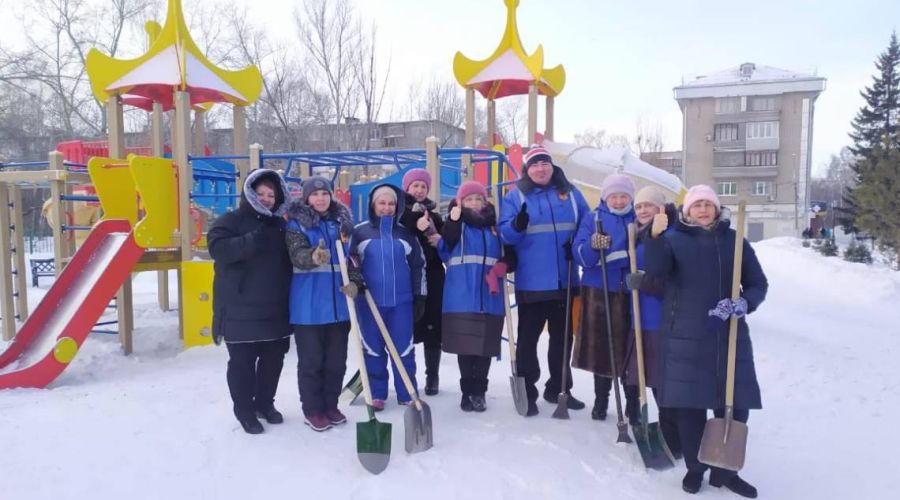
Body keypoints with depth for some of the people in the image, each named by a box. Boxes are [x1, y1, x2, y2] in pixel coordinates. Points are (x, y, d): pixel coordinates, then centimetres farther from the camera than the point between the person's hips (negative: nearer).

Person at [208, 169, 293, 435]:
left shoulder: (281, 225, 13)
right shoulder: (230, 221, -3)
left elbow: (291, 259, 21)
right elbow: (218, 249, -21)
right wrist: (252, 241, -31)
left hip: (276, 309, 5)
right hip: (240, 310, -5)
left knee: (273, 360, 14)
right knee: (242, 362, 3)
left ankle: (265, 403, 32)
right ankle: (244, 409, 19)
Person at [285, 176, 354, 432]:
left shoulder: (342, 221, 8)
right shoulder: (296, 224, -4)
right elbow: (298, 256, -19)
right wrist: (314, 257, -42)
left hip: (338, 303, 4)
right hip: (309, 305, -4)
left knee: (337, 359, 12)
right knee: (311, 360, 4)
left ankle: (331, 405, 27)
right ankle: (313, 410, 18)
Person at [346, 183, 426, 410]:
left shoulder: (406, 232, 7)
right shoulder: (360, 231, 2)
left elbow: (418, 266, 10)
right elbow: (349, 260, 7)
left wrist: (420, 297, 8)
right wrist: (354, 280, -11)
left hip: (401, 300, 1)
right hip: (369, 301, 0)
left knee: (404, 348, 4)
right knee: (373, 349, 7)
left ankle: (407, 394, 16)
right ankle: (377, 394, 20)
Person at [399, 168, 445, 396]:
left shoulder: (434, 216, 15)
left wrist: (441, 240, -2)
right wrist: (416, 227, -24)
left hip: (432, 277, 3)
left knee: (432, 327, 5)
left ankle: (432, 377, 16)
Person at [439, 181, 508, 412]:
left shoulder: (494, 226, 14)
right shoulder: (455, 224, 4)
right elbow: (444, 250, -13)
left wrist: (503, 266, -5)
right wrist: (453, 221, -27)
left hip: (489, 298, 3)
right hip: (462, 297, -3)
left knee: (485, 346, 6)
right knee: (465, 346, 1)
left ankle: (479, 392, 18)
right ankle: (467, 391, 14)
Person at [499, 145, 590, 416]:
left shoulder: (570, 193, 9)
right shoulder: (515, 196, 0)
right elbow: (505, 233, -7)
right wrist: (517, 226, -29)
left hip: (564, 281, 4)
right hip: (531, 282, -4)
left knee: (562, 336, 14)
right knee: (528, 338, 3)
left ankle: (558, 389, 30)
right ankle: (526, 392, 15)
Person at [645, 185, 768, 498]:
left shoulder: (735, 241, 8)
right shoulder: (674, 239, 1)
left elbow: (758, 284, 9)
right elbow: (656, 271, -18)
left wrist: (744, 303, -13)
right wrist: (655, 237, -35)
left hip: (730, 335, 3)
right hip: (684, 336, -2)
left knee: (735, 403, 5)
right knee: (689, 404, 2)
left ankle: (725, 470, 24)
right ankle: (695, 468, 21)